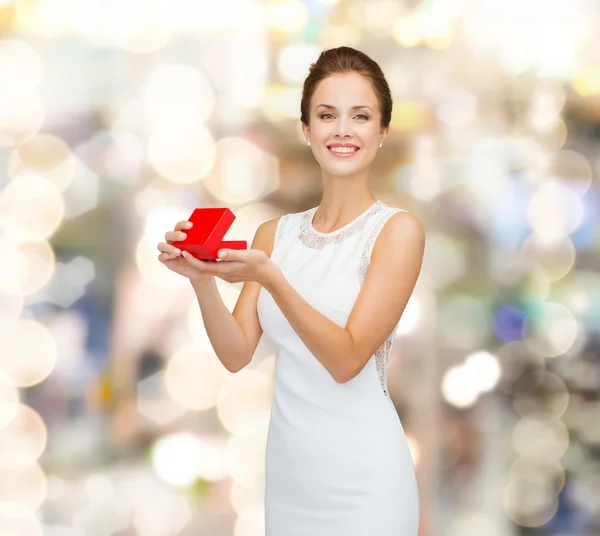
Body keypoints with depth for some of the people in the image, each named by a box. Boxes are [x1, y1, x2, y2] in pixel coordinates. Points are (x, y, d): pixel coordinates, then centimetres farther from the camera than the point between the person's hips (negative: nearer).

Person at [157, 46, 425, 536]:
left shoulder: (398, 230, -8)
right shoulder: (275, 234, 6)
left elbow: (347, 359, -16)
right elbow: (237, 353, -1)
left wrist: (270, 278, -27)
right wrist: (202, 279, -16)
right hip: (287, 471, 4)